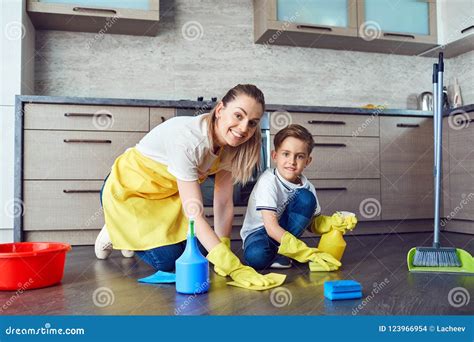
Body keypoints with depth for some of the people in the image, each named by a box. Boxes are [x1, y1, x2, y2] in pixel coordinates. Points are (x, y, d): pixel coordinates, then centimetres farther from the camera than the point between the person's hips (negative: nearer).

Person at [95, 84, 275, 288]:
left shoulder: (231, 144, -15)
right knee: (168, 261, -14)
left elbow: (224, 202, -11)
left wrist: (224, 253, -18)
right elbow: (194, 214, -37)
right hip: (128, 190, -6)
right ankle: (115, 234, 14)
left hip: (168, 192, 7)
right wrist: (232, 265, -40)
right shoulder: (187, 140, -37)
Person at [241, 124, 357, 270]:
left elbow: (312, 223, 4)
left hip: (284, 228, 6)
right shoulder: (268, 181, -25)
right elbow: (271, 227, -31)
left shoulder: (306, 187, -7)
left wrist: (332, 222, -19)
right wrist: (305, 252, -36)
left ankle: (281, 250, -12)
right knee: (256, 256, -40)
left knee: (306, 198, -20)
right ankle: (277, 251, -6)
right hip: (259, 231, -6)